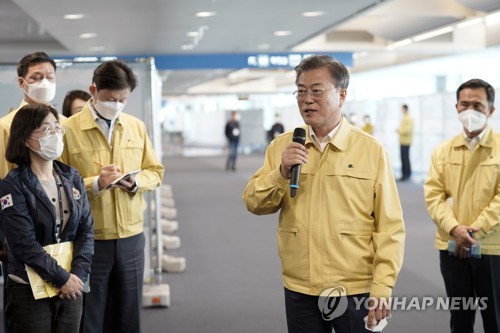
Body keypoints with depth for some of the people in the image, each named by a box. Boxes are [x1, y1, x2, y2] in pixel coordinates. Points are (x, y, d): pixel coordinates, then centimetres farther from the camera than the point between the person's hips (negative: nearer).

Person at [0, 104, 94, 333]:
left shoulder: (73, 178, 6)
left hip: (71, 287, 5)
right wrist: (62, 278, -16)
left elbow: (86, 230, 2)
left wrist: (78, 274, -11)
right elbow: (25, 245, -15)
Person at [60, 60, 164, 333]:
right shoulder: (69, 129, -7)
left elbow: (155, 172, 12)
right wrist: (96, 183, -22)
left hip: (131, 236, 4)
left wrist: (136, 181, -9)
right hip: (89, 239, -4)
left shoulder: (136, 127, 7)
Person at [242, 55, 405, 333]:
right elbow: (255, 204, 2)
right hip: (299, 291, 3)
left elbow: (390, 227, -5)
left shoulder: (371, 150, -5)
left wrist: (382, 288, -9)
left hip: (356, 290, -2)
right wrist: (281, 173, -14)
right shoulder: (282, 146, 5)